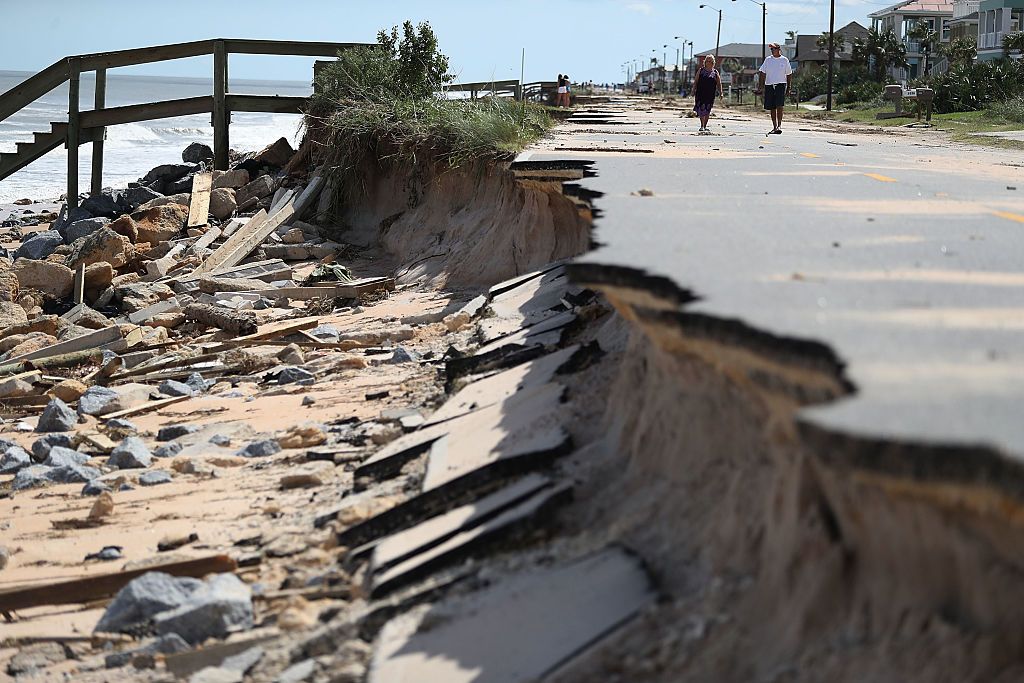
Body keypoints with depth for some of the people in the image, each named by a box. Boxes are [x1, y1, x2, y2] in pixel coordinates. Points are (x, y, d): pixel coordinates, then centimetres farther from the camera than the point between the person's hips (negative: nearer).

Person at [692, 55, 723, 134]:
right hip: (700, 94, -2)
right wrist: (693, 91, 2)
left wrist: (720, 92, -2)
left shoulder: (715, 72, 9)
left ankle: (705, 126, 16)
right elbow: (696, 82, 9)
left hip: (710, 95, 2)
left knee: (707, 111, 6)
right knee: (701, 110, -11)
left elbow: (719, 84, 9)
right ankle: (702, 126, -11)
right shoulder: (700, 71, 7)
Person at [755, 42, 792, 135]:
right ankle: (774, 127, 15)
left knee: (779, 105, -17)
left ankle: (779, 126, -15)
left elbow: (789, 74, 11)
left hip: (780, 85, -3)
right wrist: (760, 86, -1)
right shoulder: (768, 60, 8)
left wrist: (788, 87, 9)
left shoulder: (784, 60, 4)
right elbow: (762, 73, 7)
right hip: (769, 85, 3)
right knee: (772, 108, 6)